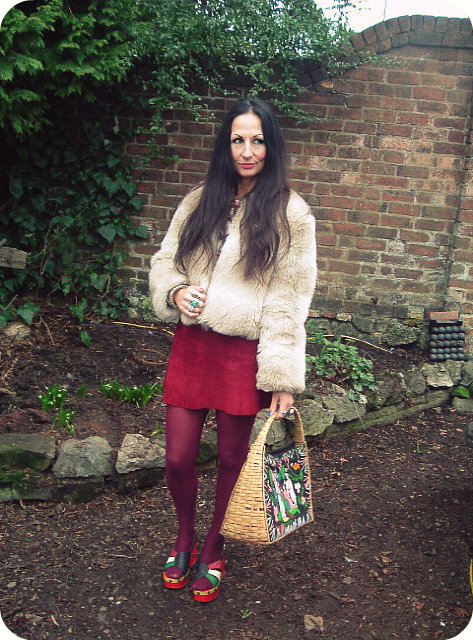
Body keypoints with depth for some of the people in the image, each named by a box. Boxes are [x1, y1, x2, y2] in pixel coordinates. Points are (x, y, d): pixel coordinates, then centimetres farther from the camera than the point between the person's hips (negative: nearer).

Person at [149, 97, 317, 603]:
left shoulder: (290, 213, -5)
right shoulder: (200, 201, 6)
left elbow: (290, 299, -8)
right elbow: (164, 261, 13)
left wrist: (285, 378, -11)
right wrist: (176, 291, -11)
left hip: (245, 353, -3)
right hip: (192, 345, 3)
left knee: (231, 460, 12)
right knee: (177, 458, 6)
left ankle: (212, 549, 37)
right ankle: (184, 536, 37)